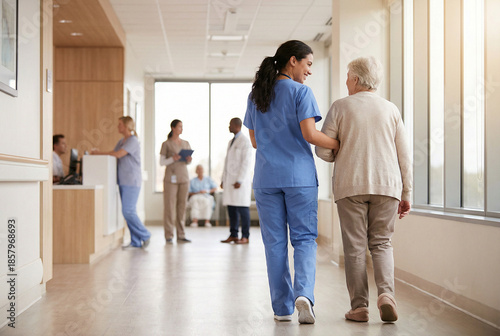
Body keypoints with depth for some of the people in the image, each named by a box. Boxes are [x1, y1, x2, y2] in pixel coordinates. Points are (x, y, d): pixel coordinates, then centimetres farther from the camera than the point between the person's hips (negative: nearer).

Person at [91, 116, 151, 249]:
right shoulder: (121, 141, 19)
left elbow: (118, 154, -20)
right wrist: (98, 152, 0)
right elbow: (112, 154, 15)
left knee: (128, 211, -12)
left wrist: (99, 153, -14)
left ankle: (145, 235, 3)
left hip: (132, 181, -9)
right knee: (128, 212, 7)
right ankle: (135, 242, 10)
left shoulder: (133, 140, -11)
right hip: (123, 181, 9)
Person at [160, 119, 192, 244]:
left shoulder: (186, 143, 13)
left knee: (182, 205, 4)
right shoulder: (166, 144, 0)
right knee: (169, 206, -4)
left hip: (184, 177, 4)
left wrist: (189, 160, -5)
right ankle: (169, 236, 1)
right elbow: (161, 162, -1)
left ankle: (181, 235, 8)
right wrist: (173, 159, -17)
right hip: (171, 178, -4)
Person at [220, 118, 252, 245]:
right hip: (230, 180, 8)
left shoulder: (245, 141, -6)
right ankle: (233, 235, 11)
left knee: (242, 209, -6)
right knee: (231, 208, 6)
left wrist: (239, 181, -19)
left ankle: (245, 237, -3)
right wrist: (223, 179, 16)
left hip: (240, 181, -8)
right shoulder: (231, 142, 20)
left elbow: (246, 162, -13)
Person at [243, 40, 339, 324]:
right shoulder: (300, 92, -6)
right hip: (299, 176, -4)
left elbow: (255, 140, 14)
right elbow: (310, 134, -15)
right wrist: (340, 145, -3)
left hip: (266, 178, 4)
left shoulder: (256, 95, 11)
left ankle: (282, 307, 10)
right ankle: (303, 293, -17)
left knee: (275, 242, 7)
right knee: (304, 238, 3)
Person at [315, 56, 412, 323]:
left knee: (355, 247, 4)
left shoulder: (340, 107, 1)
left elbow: (323, 151, -1)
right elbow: (404, 155, 7)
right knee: (381, 243, 12)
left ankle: (359, 307, 5)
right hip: (387, 185, 2)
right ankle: (386, 293, -9)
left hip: (350, 186, -2)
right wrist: (406, 193, 12)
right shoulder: (391, 109, 9)